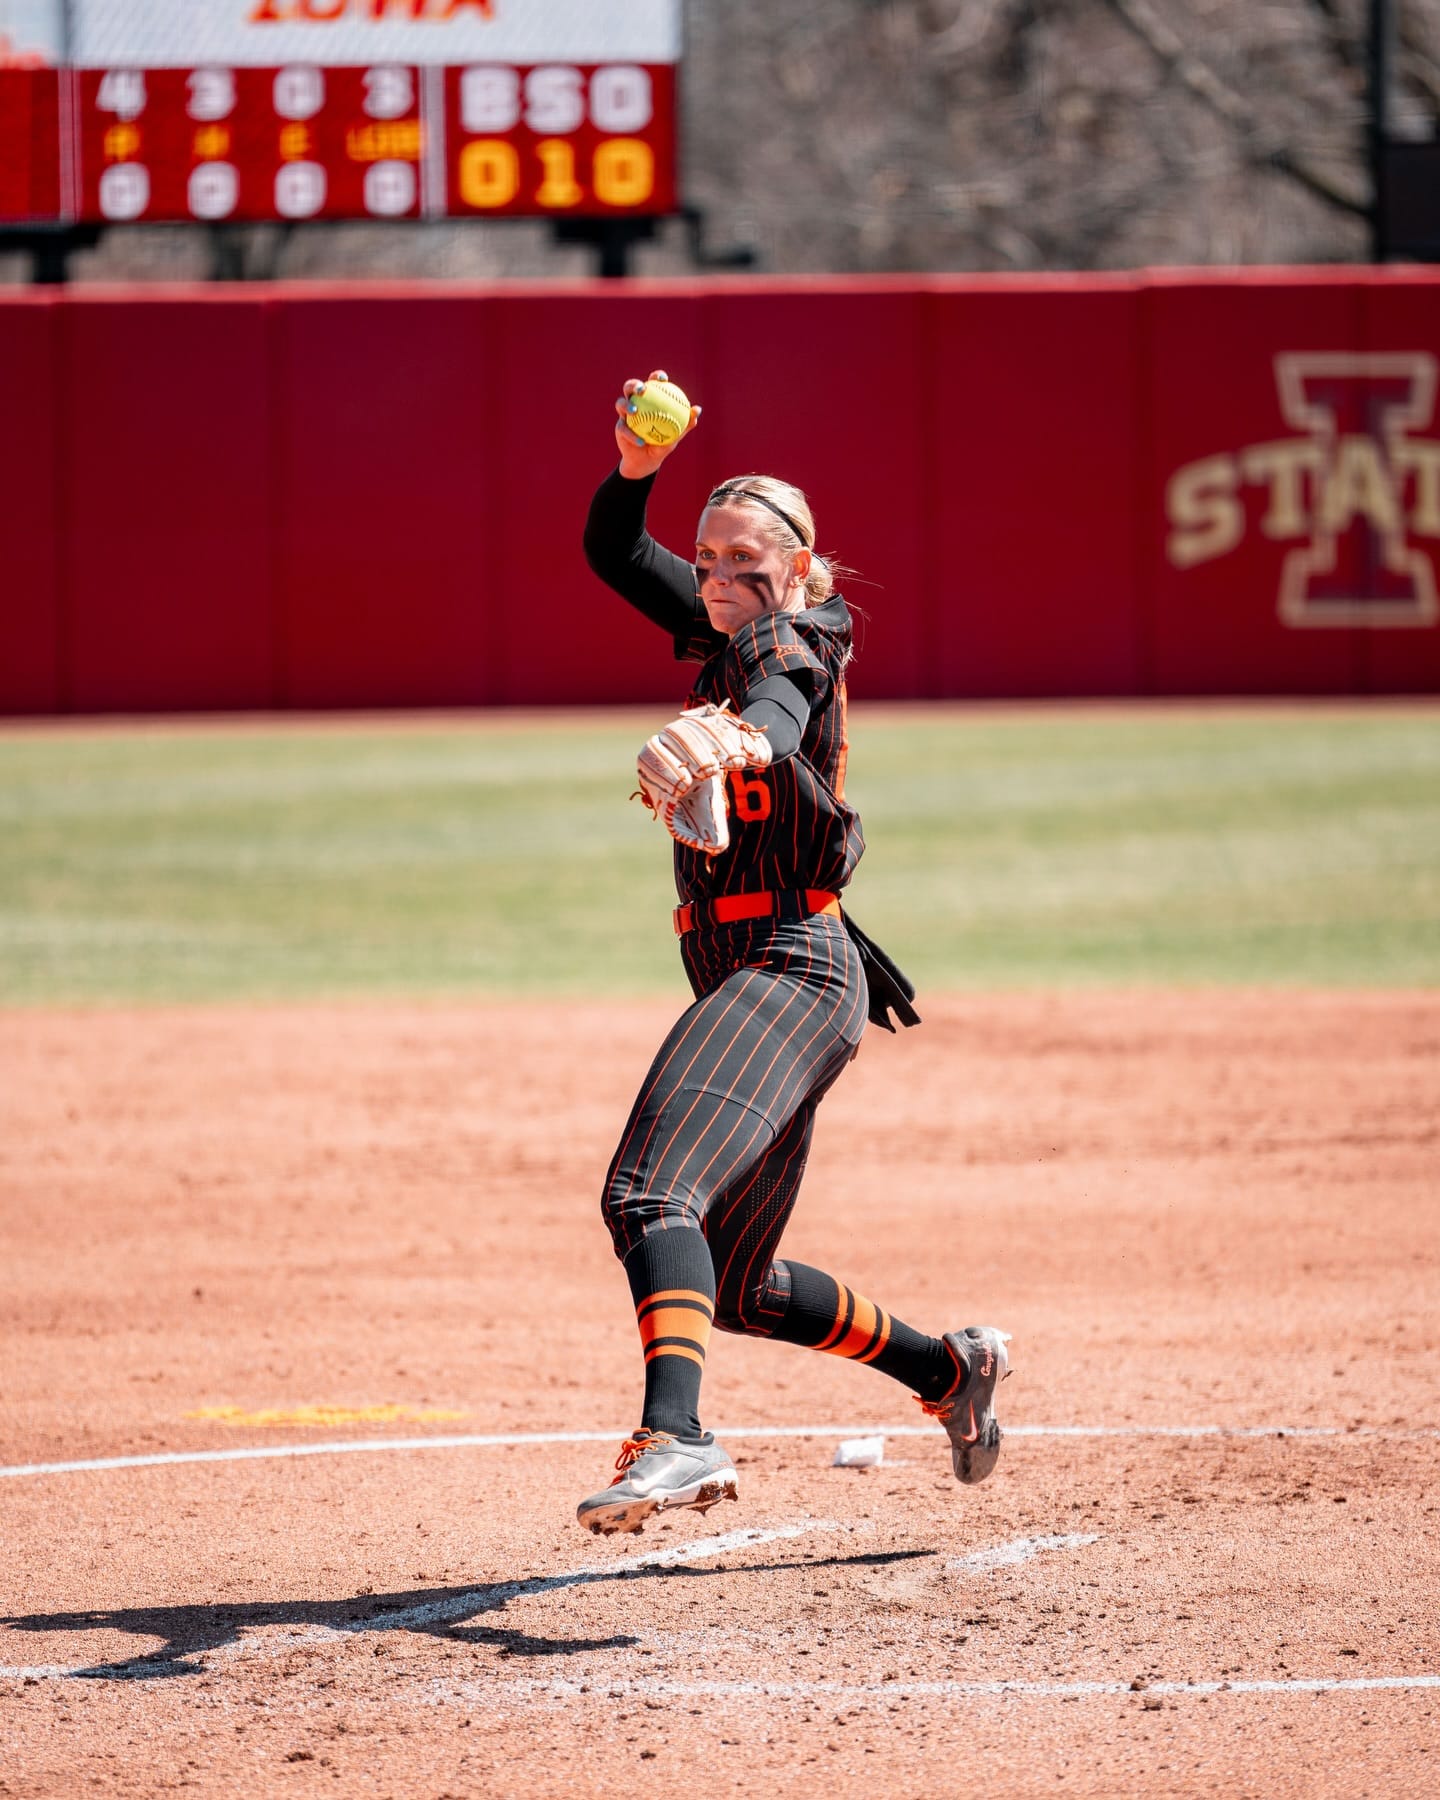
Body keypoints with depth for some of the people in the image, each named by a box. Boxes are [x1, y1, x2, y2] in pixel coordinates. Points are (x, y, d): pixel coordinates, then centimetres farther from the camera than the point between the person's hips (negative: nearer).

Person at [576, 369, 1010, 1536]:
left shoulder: (791, 649, -11)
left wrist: (729, 741, -60)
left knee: (651, 1192, -30)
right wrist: (639, 464, -7)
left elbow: (779, 718, -36)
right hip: (755, 979, 10)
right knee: (737, 1284, 17)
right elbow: (613, 551, 15)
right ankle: (948, 1370, 35)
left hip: (790, 970, -10)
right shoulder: (731, 634, 14)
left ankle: (676, 1437, -48)